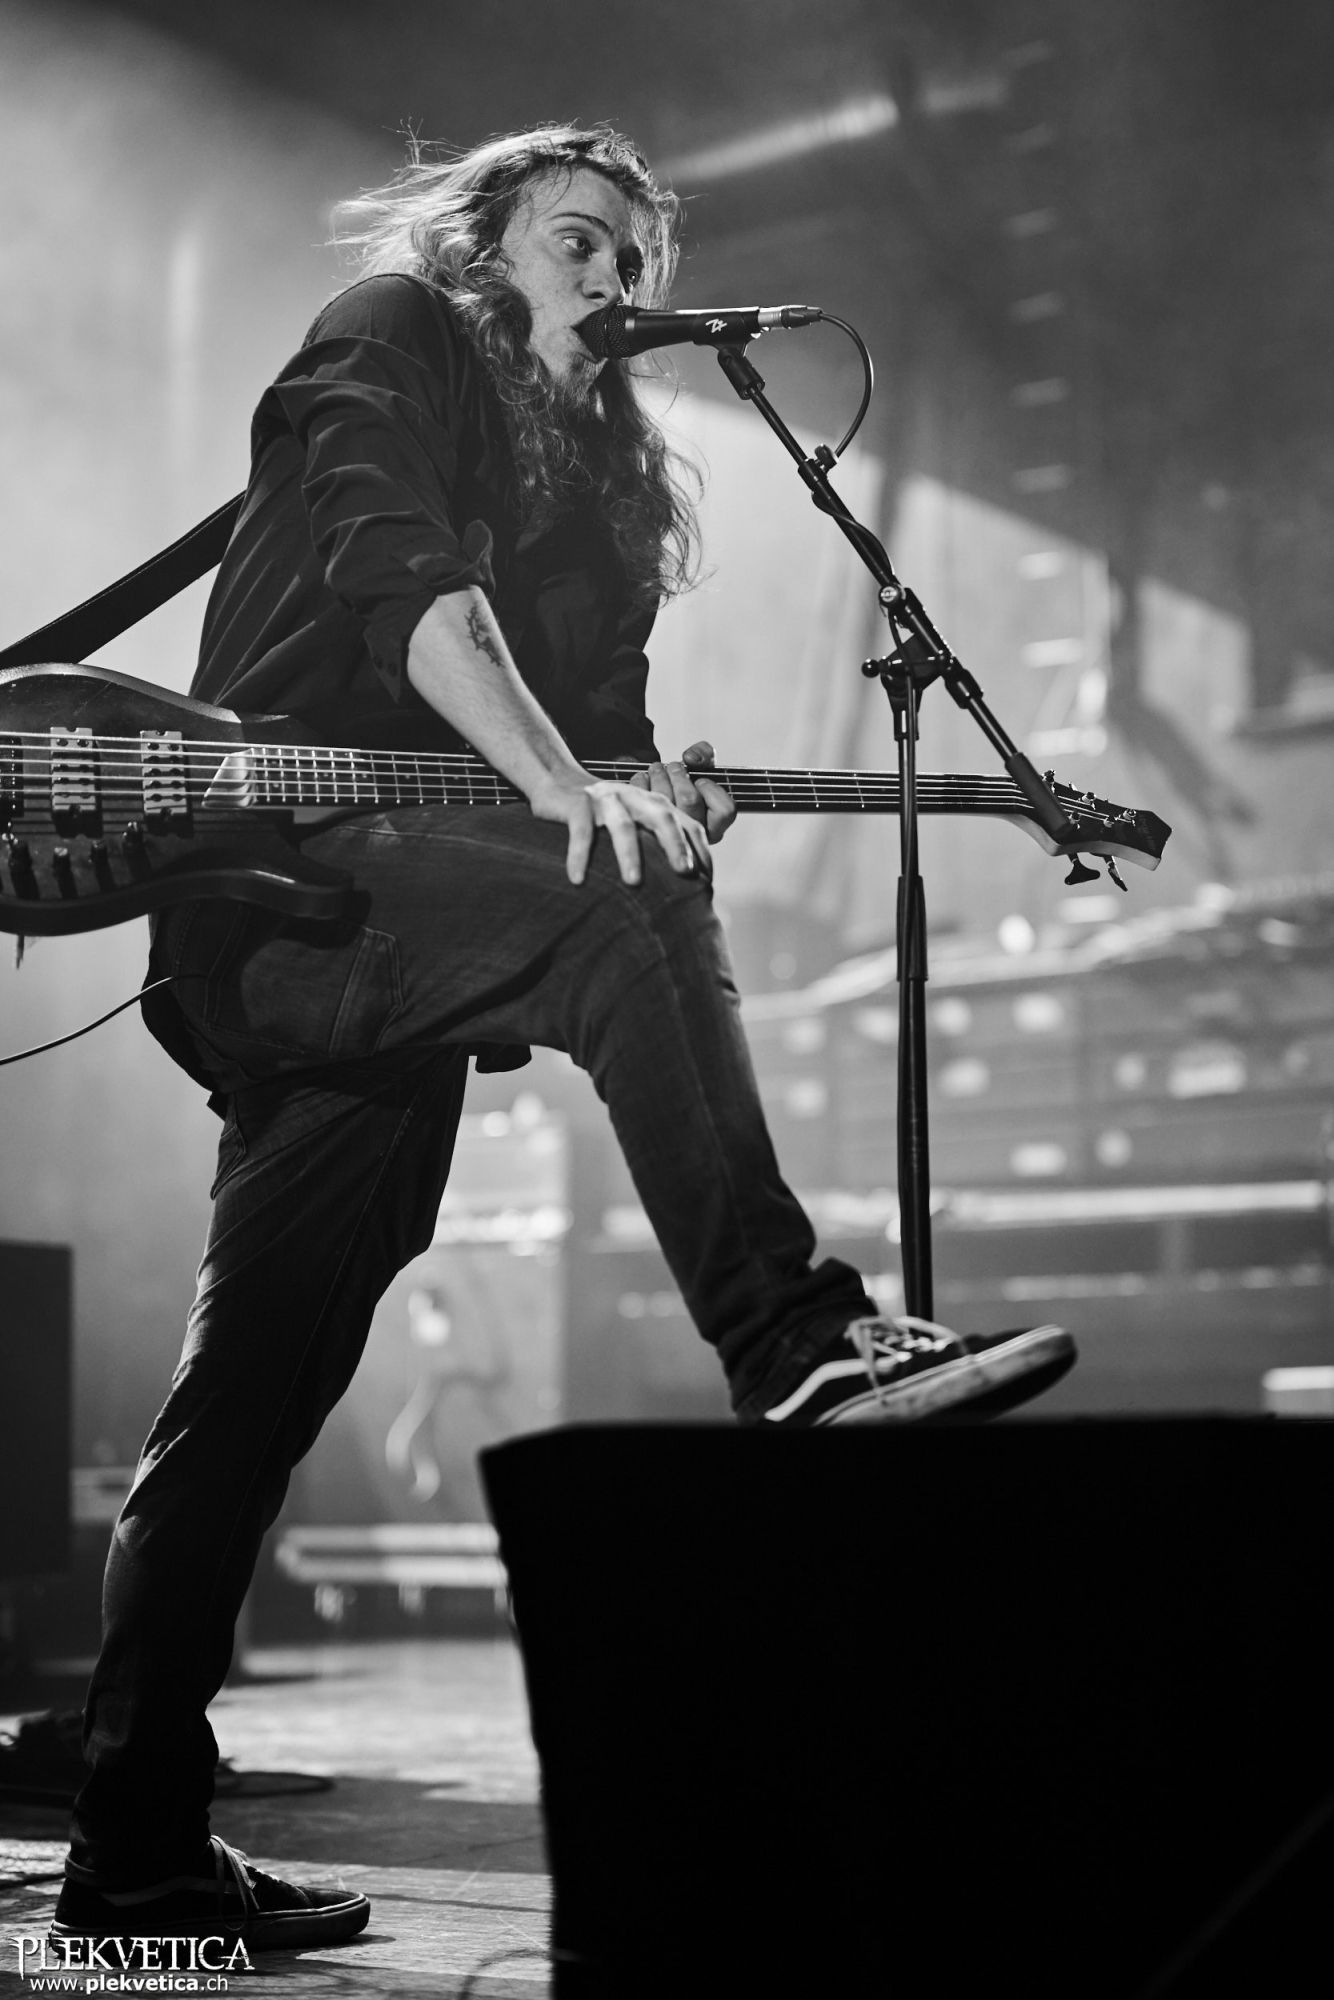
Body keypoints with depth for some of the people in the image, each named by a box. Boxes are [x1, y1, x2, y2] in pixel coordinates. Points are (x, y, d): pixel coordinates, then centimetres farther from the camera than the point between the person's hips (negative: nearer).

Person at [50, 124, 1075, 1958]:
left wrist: (657, 793, -7)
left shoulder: (600, 479, 27)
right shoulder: (392, 343, 6)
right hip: (283, 861, -7)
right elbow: (403, 576, -13)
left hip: (378, 967, 7)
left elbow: (605, 712, 18)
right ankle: (796, 1348, -34)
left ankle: (138, 1845, 7)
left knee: (256, 1389, 4)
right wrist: (564, 789, -28)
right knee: (622, 924, -31)